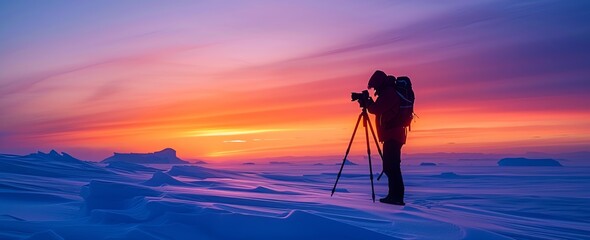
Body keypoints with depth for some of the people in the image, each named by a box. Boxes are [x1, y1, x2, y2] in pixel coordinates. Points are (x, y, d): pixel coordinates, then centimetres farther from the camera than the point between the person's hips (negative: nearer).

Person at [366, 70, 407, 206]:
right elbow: (378, 109, 25)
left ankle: (397, 196, -12)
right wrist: (368, 102, 13)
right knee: (390, 166, 13)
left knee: (391, 166, -12)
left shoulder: (389, 93, -12)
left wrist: (367, 102, 2)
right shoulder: (388, 93, 20)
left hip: (392, 135, -11)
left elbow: (376, 109, -17)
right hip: (392, 134, 11)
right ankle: (394, 195, 18)